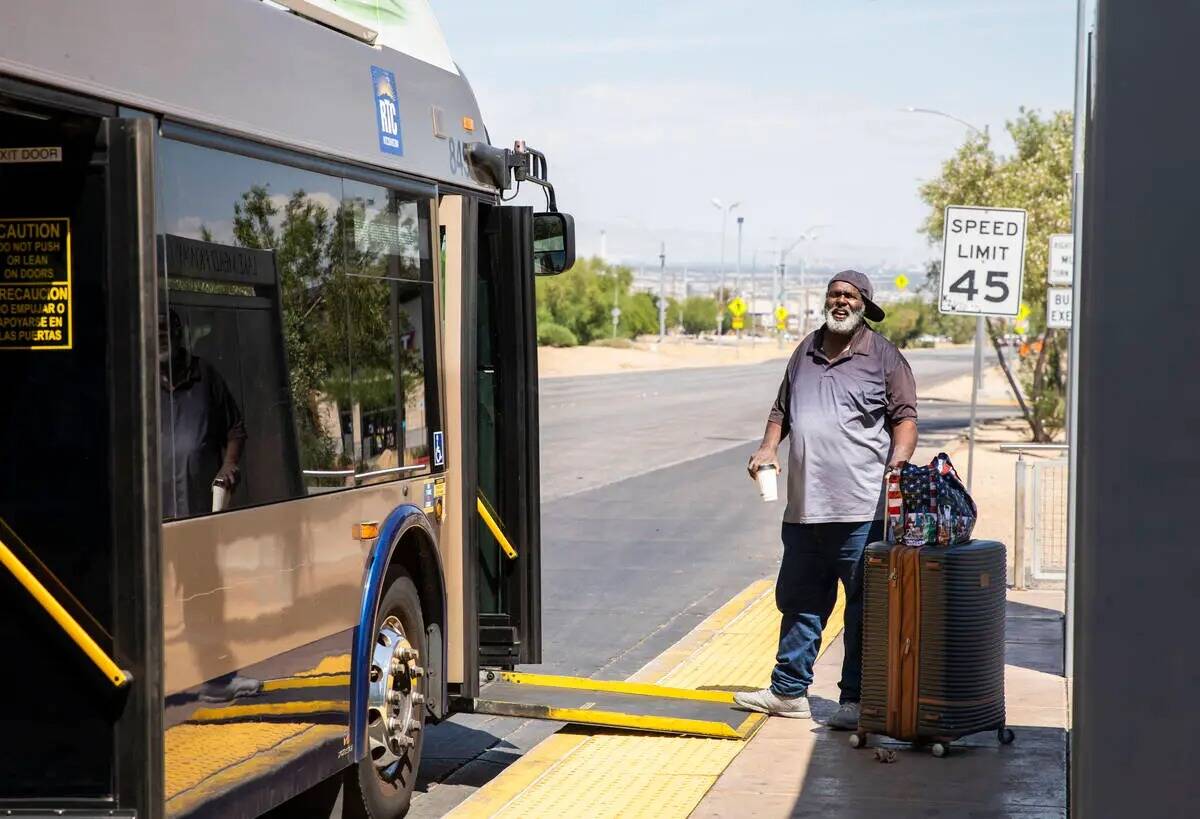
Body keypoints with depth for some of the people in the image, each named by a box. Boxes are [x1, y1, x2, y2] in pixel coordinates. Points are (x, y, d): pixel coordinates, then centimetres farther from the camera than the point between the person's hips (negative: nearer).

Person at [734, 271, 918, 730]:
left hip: (862, 508, -5)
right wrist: (769, 447, 8)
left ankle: (856, 700, 5)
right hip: (804, 506, 6)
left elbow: (905, 417, 0)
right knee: (798, 601, 13)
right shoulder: (806, 352, 17)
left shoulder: (884, 357, 2)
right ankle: (789, 690, 23)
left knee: (864, 608, -1)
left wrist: (898, 463, -15)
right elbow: (781, 409, 25)